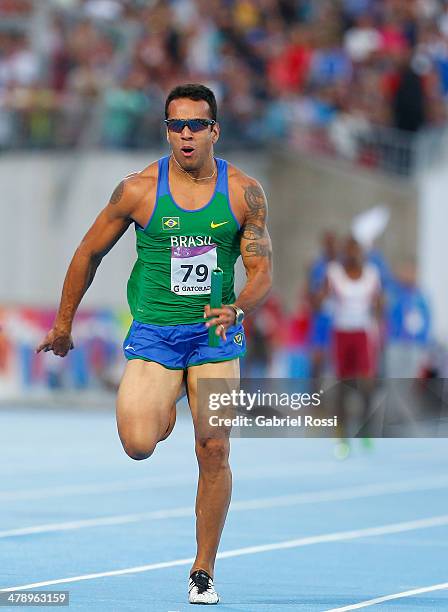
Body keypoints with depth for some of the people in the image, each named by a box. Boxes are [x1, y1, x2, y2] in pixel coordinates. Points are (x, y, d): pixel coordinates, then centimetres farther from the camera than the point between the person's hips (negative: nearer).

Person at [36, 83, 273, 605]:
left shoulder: (244, 192, -4)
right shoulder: (138, 189, -7)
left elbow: (262, 272, -3)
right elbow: (89, 253, 5)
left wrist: (237, 308, -26)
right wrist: (63, 324, 12)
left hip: (215, 334, 1)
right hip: (153, 331, -1)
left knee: (214, 453, -4)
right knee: (138, 444, -19)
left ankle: (203, 572, 12)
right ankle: (162, 410, 21)